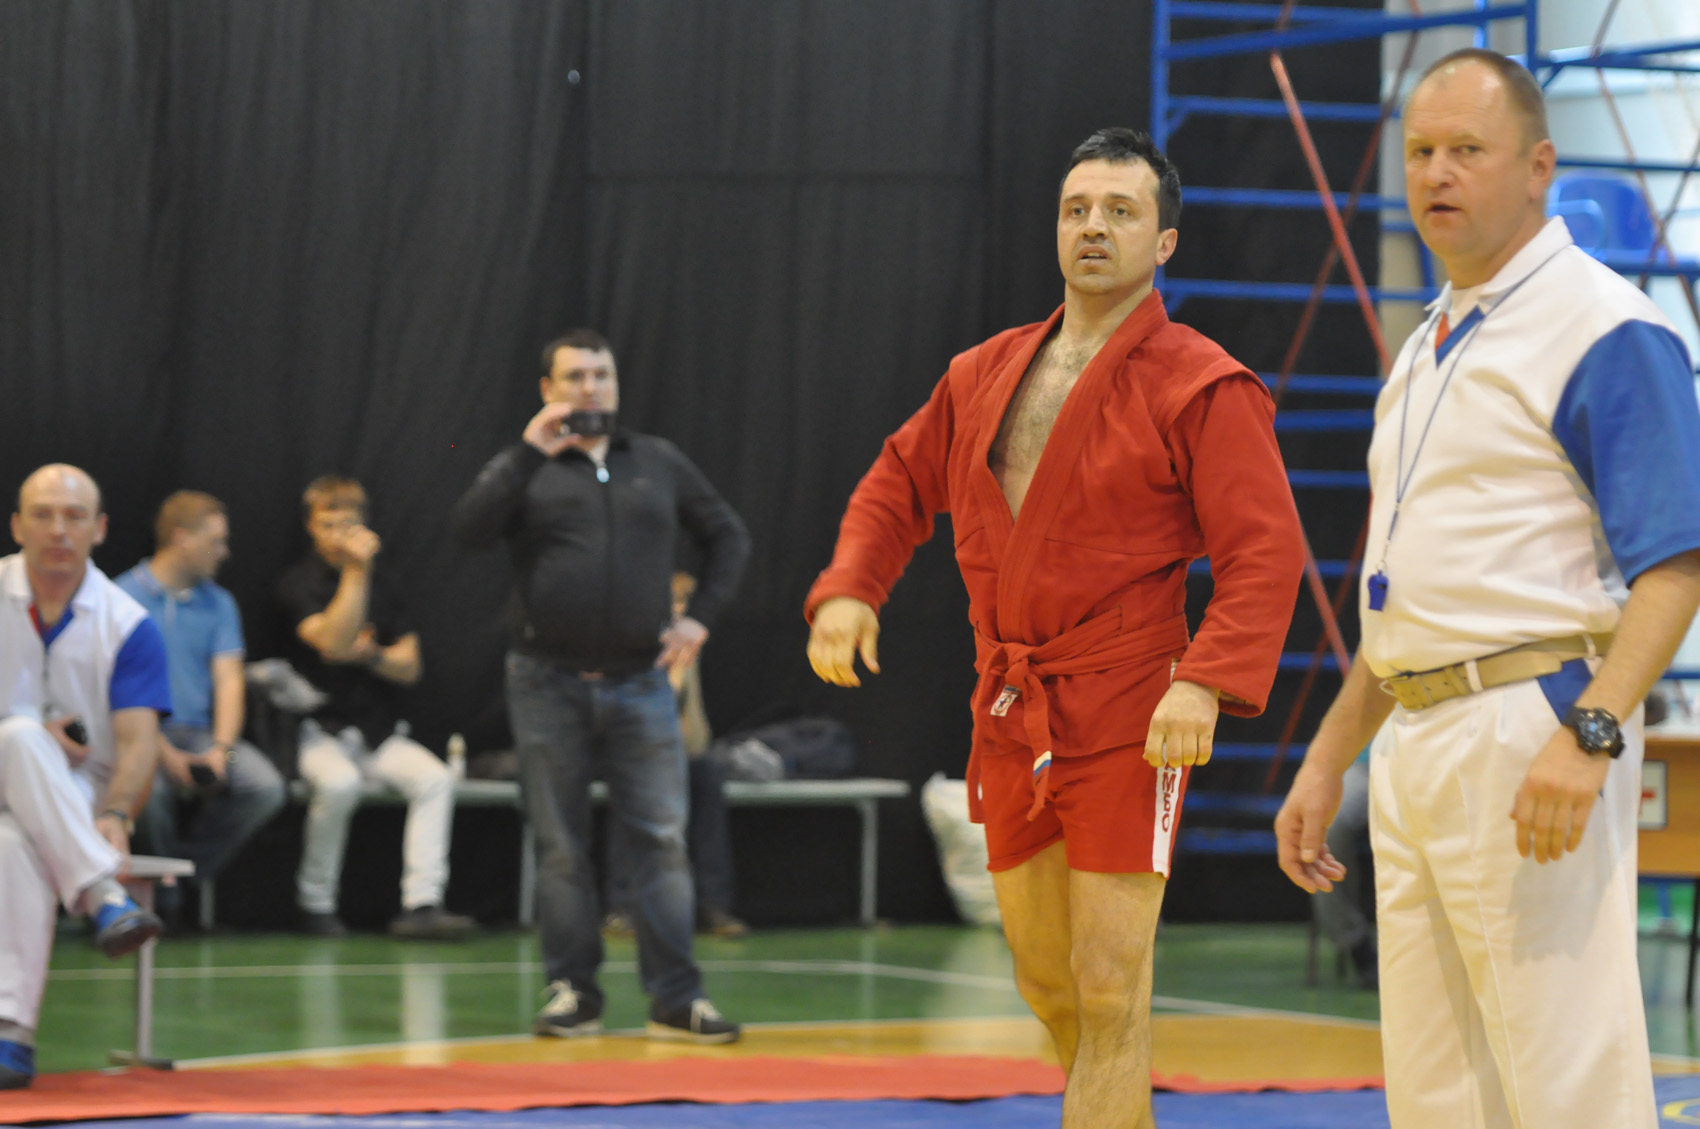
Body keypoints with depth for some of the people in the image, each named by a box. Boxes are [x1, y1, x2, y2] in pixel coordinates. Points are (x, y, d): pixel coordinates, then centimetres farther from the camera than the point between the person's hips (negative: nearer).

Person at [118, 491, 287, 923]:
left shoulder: (218, 603, 15)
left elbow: (229, 679, 4)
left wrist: (221, 748, -14)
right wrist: (165, 753, -20)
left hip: (200, 733, 4)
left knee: (265, 787, -23)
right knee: (151, 788, -37)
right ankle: (165, 890, -7)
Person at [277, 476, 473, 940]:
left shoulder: (381, 583, 13)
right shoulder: (298, 584, -3)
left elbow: (409, 667, 11)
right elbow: (333, 642, -21)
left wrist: (371, 655, -10)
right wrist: (356, 572, -24)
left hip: (379, 729, 5)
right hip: (319, 729, -5)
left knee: (435, 777, -23)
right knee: (339, 782, -36)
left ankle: (421, 903, -28)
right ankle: (315, 903, -17)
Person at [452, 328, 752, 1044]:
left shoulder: (659, 463, 12)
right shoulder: (527, 468, 6)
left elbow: (729, 538, 20)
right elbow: (471, 528, -13)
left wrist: (701, 616, 7)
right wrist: (531, 451, -14)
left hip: (640, 685, 1)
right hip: (549, 685, -1)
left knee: (660, 840, -4)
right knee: (560, 846, 3)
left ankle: (676, 998, -2)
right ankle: (572, 993, 9)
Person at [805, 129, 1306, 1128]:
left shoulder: (1204, 389, -8)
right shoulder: (986, 374, 12)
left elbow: (1265, 555, -15)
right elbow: (899, 485, 21)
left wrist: (1207, 682, -29)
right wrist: (849, 589, 2)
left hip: (1129, 724, -7)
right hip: (1008, 714, 7)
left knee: (1109, 993, -8)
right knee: (1048, 983, 16)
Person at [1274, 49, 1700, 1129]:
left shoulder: (1602, 329, -8)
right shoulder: (1430, 346, 20)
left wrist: (1589, 735, -27)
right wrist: (1328, 763, 24)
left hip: (1531, 735, -9)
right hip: (1414, 751, 9)